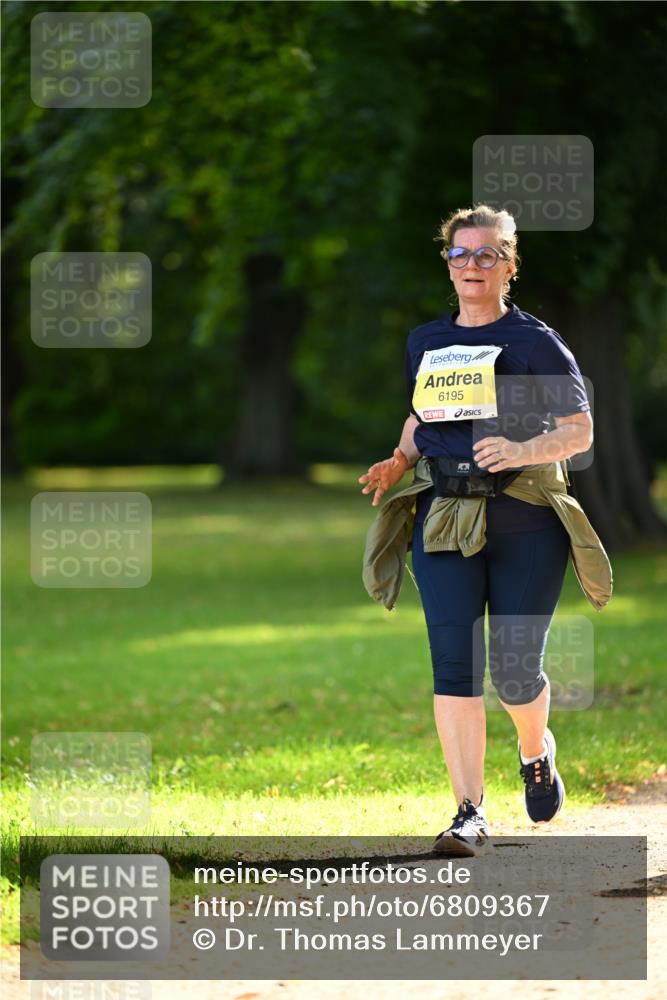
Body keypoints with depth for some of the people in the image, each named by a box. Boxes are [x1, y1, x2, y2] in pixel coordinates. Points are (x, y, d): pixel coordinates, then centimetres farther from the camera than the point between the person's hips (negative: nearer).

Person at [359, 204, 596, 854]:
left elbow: (580, 432, -2)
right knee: (453, 666, -9)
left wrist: (522, 451, -19)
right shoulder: (425, 343, 14)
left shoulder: (536, 342, 0)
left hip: (524, 525, -3)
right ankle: (470, 814, -10)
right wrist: (401, 461, 8)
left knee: (515, 670, -2)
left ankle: (536, 751, 33)